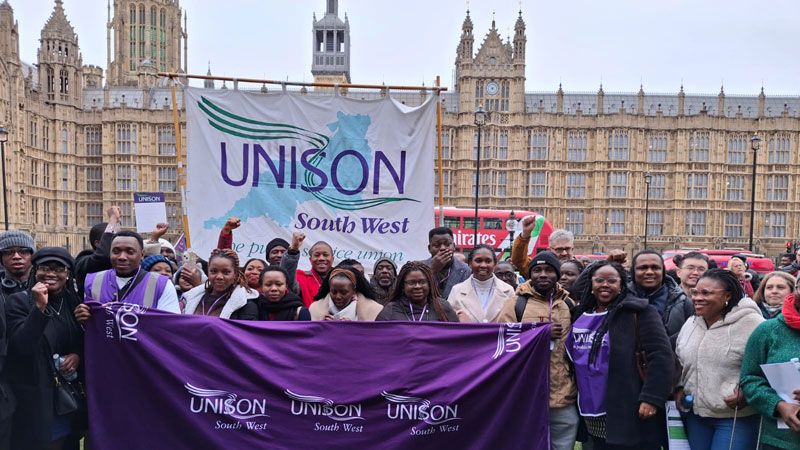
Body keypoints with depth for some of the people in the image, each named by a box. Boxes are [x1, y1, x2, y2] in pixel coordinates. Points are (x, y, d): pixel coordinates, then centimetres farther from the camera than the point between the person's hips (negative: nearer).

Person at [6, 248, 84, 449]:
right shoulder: (19, 301, -9)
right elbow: (21, 347, -21)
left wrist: (78, 355, -9)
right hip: (35, 396, -4)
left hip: (70, 393, 4)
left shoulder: (75, 301, 3)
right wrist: (40, 306, -28)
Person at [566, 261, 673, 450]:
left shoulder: (637, 312, -7)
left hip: (631, 418, -6)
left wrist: (651, 398, -19)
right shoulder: (580, 315, 10)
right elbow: (573, 360, 18)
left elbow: (661, 355, -14)